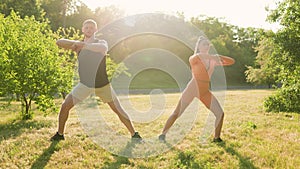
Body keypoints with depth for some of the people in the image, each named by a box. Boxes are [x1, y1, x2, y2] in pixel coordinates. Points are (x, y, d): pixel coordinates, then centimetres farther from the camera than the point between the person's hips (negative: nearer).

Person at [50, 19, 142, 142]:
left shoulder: (101, 42, -5)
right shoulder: (78, 45, 3)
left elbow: (104, 48, -31)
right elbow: (59, 42, -11)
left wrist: (85, 45, -43)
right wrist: (76, 43, -26)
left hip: (103, 85, -2)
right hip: (85, 84, 2)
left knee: (118, 110, 0)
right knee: (65, 106, -4)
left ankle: (134, 134, 12)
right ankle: (60, 134, 16)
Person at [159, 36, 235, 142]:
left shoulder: (213, 60, 8)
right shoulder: (195, 59, -4)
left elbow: (232, 61, 6)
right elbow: (195, 57, -31)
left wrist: (218, 57, -12)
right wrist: (211, 56, -40)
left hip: (205, 91, 4)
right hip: (192, 88, -4)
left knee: (220, 113, -5)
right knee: (177, 113, -4)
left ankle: (217, 137, 9)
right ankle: (163, 134, 7)